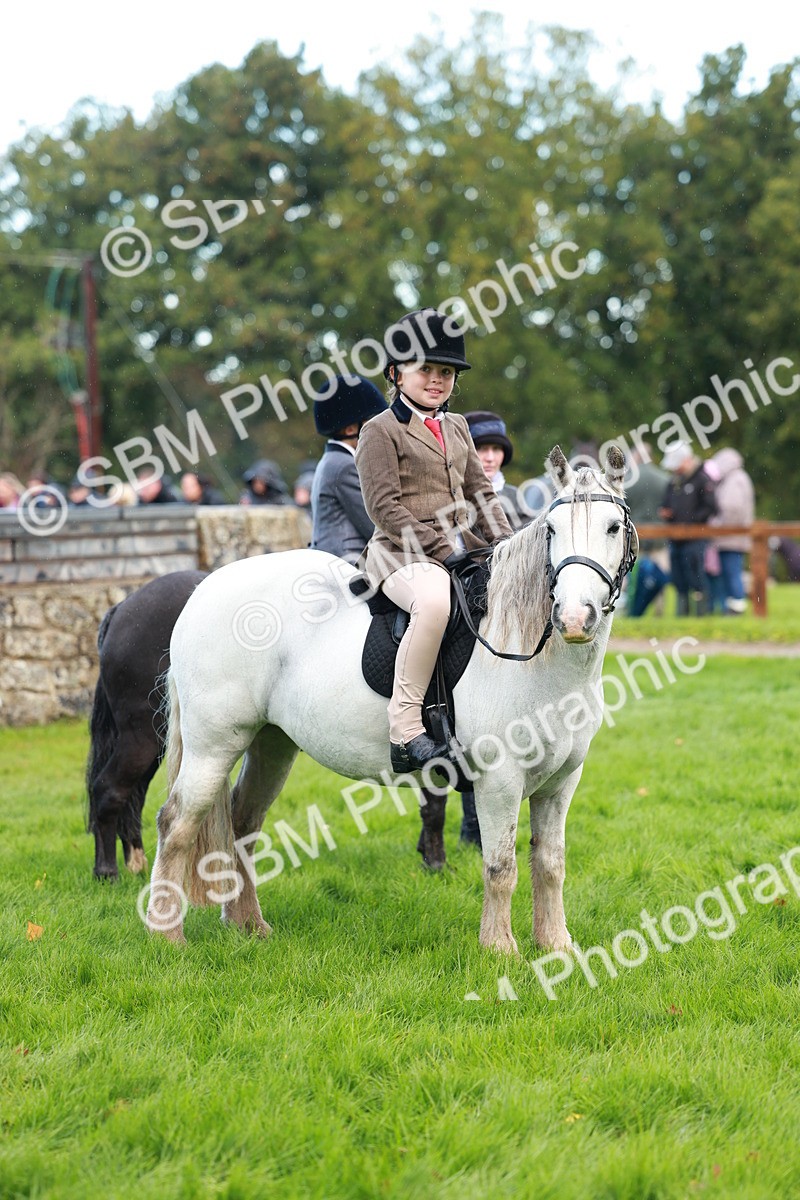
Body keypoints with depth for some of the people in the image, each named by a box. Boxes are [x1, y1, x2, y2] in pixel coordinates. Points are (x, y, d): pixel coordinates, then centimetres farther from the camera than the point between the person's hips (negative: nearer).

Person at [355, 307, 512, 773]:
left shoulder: (457, 427, 20)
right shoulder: (381, 430, -1)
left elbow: (481, 491, 20)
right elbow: (385, 506, -10)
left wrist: (503, 543, 2)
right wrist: (444, 547, -17)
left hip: (463, 550, 7)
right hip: (402, 552, -7)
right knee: (435, 600, -39)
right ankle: (405, 727, -35)